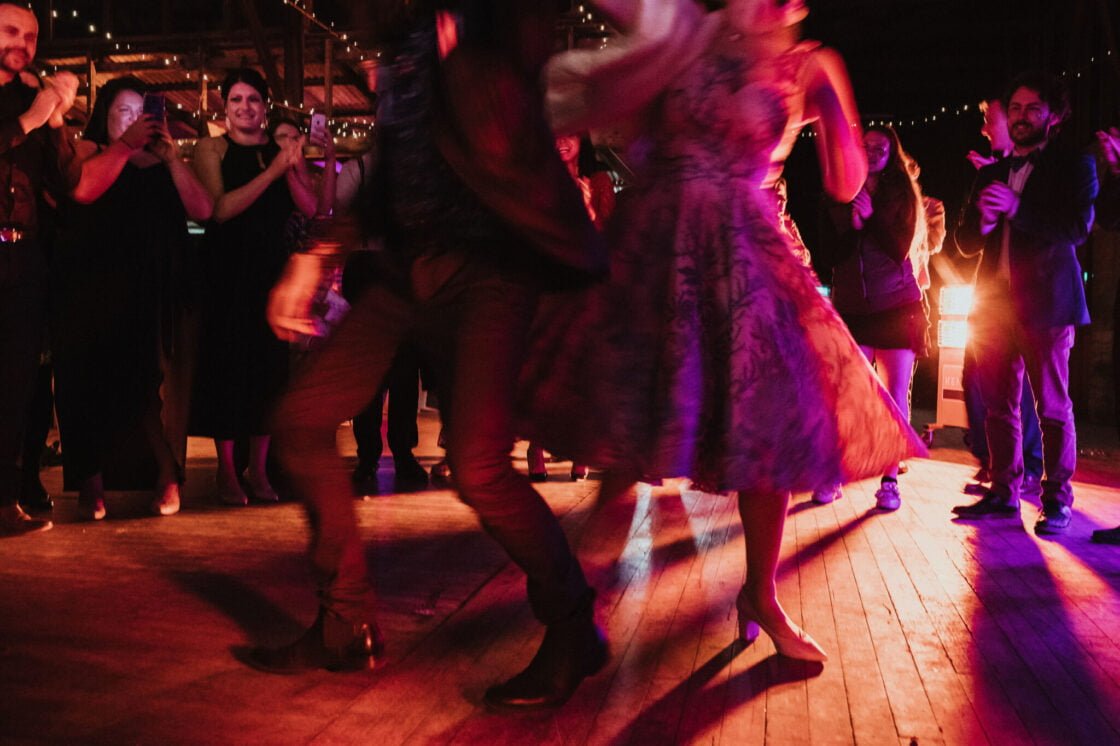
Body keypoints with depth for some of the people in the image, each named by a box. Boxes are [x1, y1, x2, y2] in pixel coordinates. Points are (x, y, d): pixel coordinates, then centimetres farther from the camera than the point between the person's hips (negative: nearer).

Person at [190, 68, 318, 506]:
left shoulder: (282, 150, 11)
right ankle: (226, 473, 5)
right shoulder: (211, 149, 1)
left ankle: (258, 471, 11)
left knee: (269, 367, 3)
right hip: (226, 271, -3)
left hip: (271, 271, 3)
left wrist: (290, 171, -17)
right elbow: (219, 208, -13)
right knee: (226, 366, -2)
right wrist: (271, 172, -19)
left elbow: (310, 209, 1)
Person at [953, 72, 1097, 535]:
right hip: (994, 302, 5)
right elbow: (965, 241, 13)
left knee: (1052, 407, -2)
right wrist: (982, 221, -10)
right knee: (999, 405, 7)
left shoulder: (1074, 167, 4)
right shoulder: (990, 175, 18)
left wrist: (1017, 209, -22)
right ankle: (1004, 492, 15)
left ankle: (1057, 500, 5)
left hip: (1045, 302, -5)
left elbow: (1079, 228, -11)